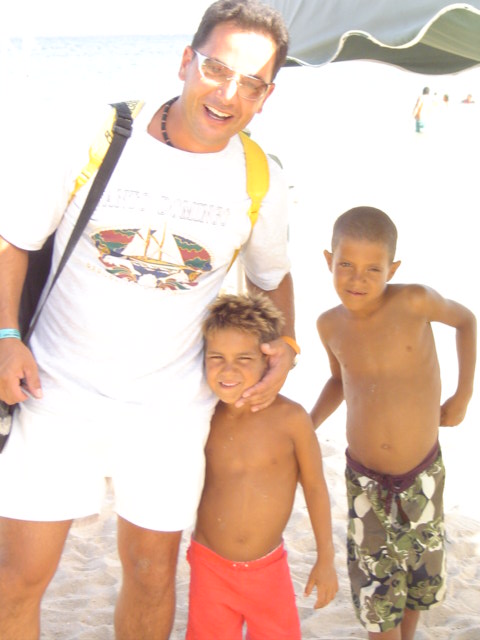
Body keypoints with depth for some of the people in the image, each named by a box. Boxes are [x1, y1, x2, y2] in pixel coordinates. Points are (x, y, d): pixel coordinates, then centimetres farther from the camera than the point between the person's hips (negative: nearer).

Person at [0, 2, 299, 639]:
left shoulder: (261, 180, -3)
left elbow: (272, 274, 16)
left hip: (170, 406, 2)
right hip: (58, 393, -1)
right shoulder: (92, 136, -11)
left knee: (151, 575, 13)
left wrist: (285, 345, -1)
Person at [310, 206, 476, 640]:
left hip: (423, 475, 0)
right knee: (377, 595, 5)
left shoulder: (413, 301, -21)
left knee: (422, 579, 21)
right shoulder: (330, 324, -10)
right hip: (365, 481, 1)